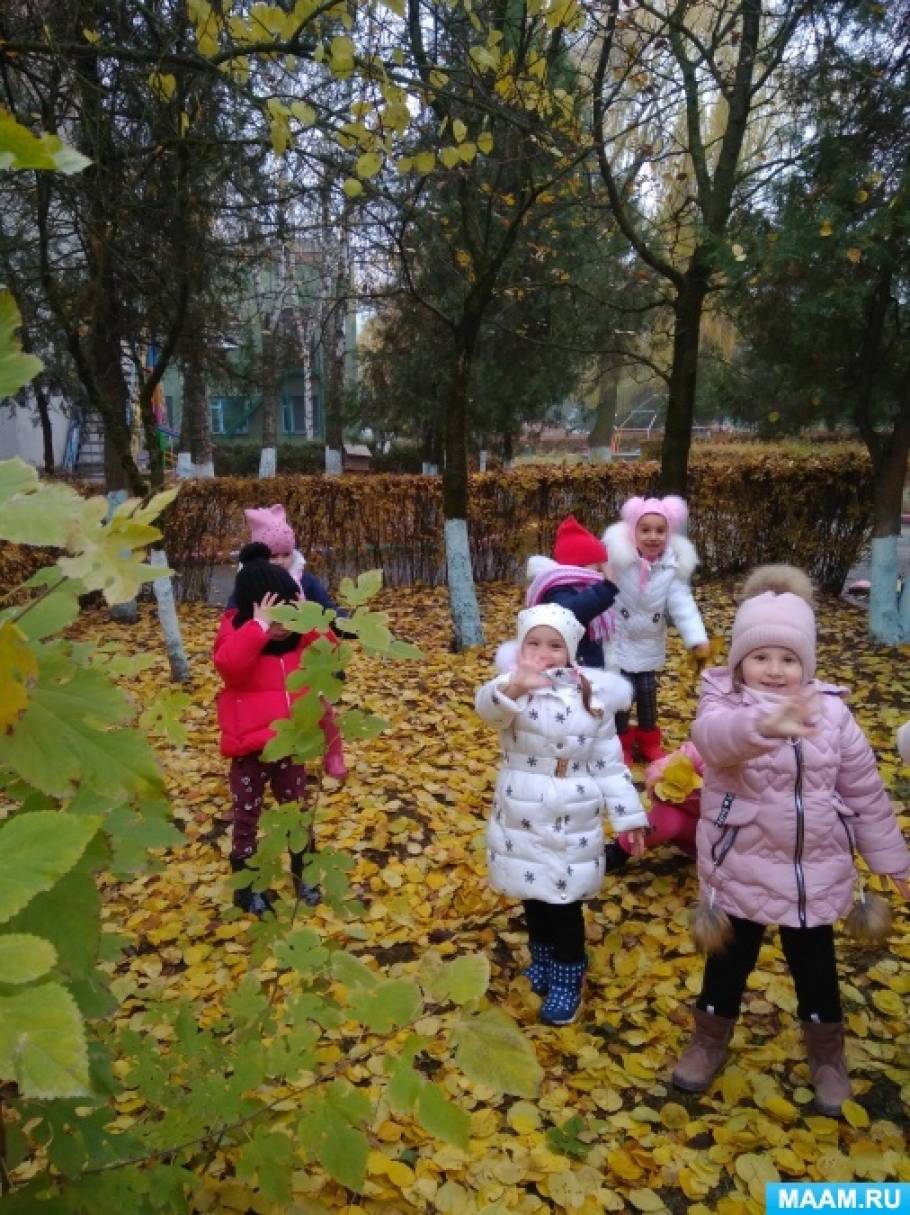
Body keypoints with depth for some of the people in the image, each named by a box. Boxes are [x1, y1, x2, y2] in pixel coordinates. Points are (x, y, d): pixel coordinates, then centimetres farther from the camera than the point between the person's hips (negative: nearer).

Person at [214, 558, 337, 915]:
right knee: (246, 820, 10)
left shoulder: (296, 635, 1)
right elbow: (229, 664, -33)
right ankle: (248, 888, 27)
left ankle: (304, 878, 35)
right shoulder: (236, 632, -14)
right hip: (250, 749, -4)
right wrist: (260, 626, -38)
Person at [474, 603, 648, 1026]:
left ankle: (567, 979, 29)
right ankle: (542, 956, 44)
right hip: (522, 819, 0)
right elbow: (487, 705, -40)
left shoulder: (592, 697, -4)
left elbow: (609, 763, 2)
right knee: (533, 898, 18)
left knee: (565, 904, 7)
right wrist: (515, 685, -61)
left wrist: (627, 815, 3)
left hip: (575, 824, 0)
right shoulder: (513, 690, -13)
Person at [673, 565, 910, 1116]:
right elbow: (716, 735, -42)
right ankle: (710, 1041, 43)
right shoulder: (725, 703, -15)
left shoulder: (831, 712, -6)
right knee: (728, 964, 17)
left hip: (815, 873, 2)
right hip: (743, 870, -2)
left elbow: (866, 792, 4)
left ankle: (828, 1054, 46)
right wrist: (764, 725, -63)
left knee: (816, 968, 20)